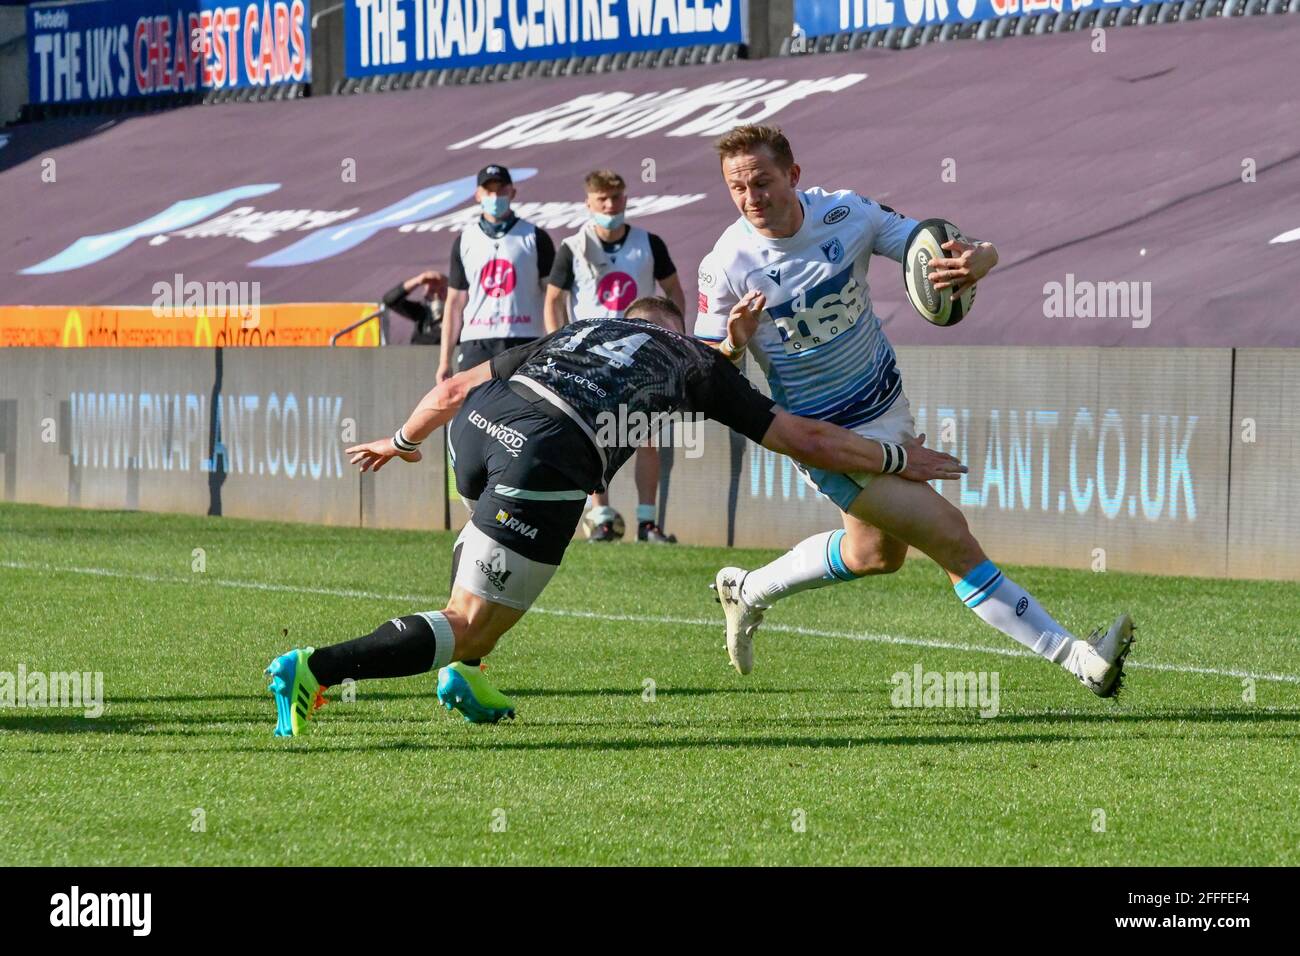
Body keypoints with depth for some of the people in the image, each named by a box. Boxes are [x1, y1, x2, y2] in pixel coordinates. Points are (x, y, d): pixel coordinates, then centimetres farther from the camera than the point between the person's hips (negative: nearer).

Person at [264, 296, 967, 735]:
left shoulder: (578, 331, 35)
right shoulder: (697, 361, 25)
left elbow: (454, 390, 37)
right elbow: (804, 440, 25)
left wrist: (400, 442, 54)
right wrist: (898, 460, 35)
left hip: (481, 421, 5)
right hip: (549, 462, -5)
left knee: (484, 529, 40)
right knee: (470, 625, 0)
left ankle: (463, 677, 32)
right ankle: (317, 671, -18)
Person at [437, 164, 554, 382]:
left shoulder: (535, 238, 7)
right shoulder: (465, 242, 14)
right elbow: (455, 303, 13)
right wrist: (445, 360, 7)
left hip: (524, 344, -2)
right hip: (476, 345, 2)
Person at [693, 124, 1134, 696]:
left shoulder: (846, 214, -13)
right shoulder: (725, 267, -20)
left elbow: (961, 250, -11)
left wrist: (976, 261, -36)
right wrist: (733, 345, -33)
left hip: (889, 407, 5)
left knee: (877, 553, 24)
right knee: (950, 536, -15)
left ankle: (747, 592, 46)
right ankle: (1077, 658, -11)